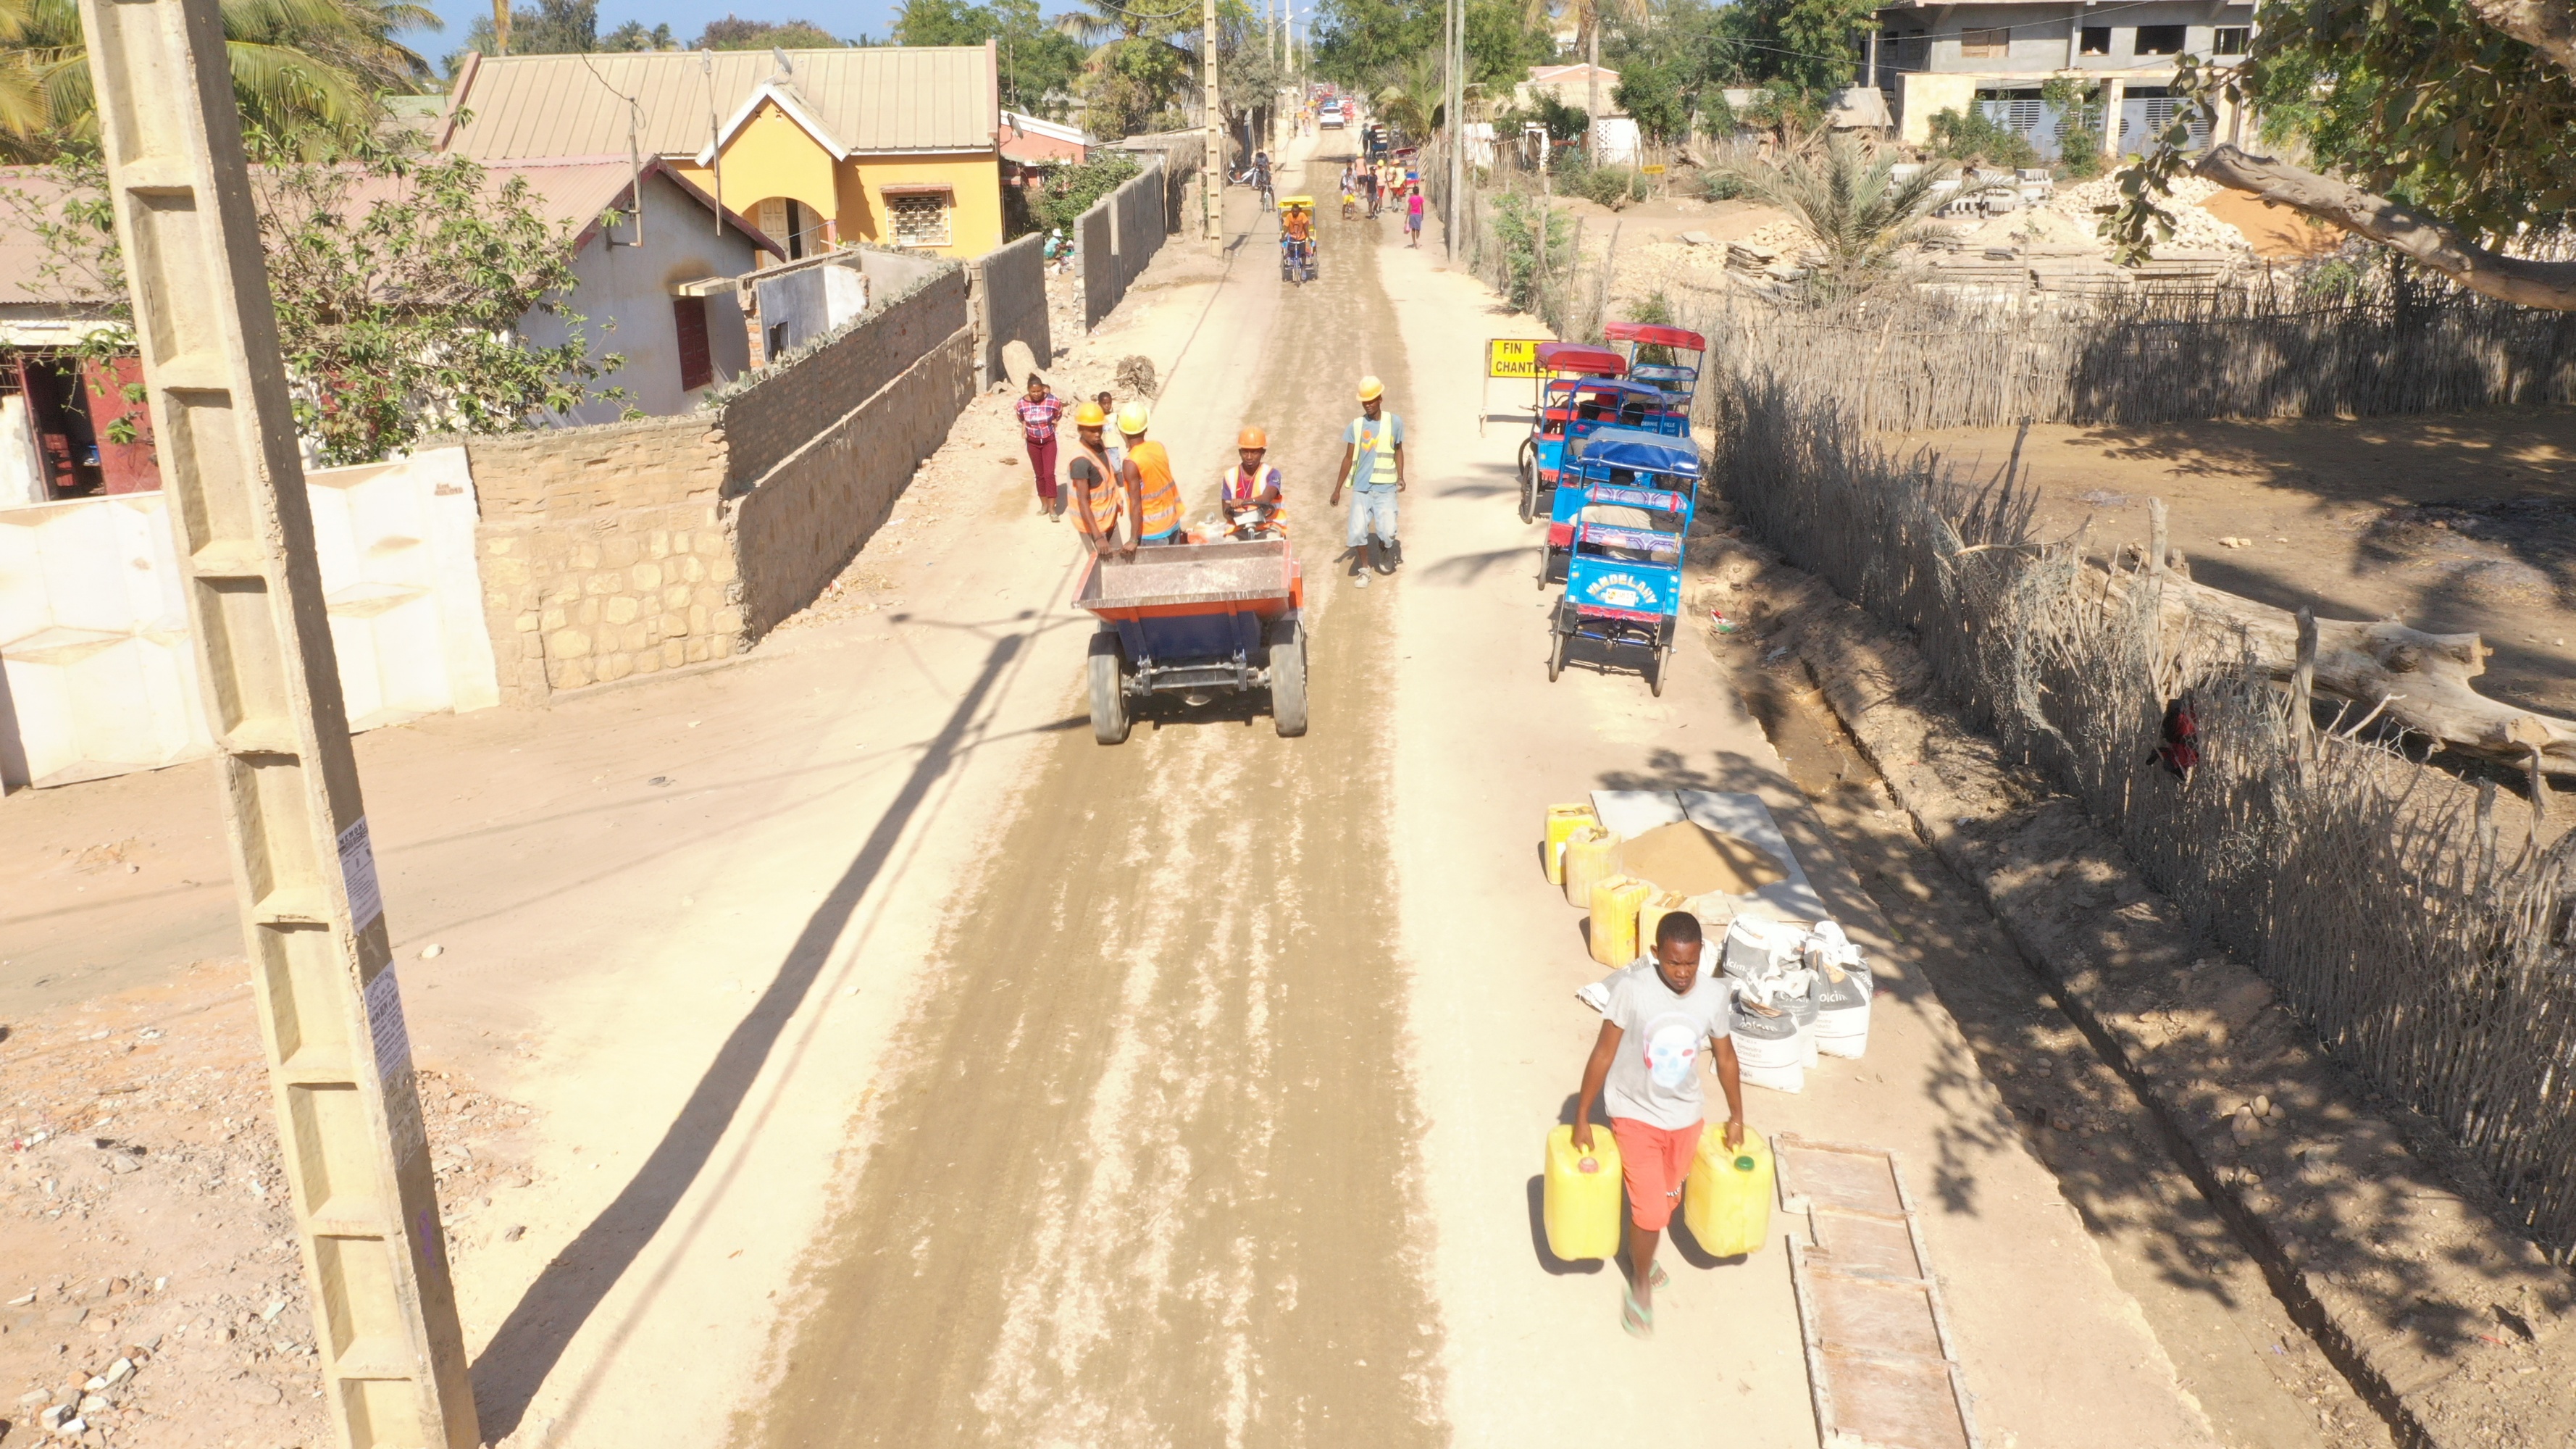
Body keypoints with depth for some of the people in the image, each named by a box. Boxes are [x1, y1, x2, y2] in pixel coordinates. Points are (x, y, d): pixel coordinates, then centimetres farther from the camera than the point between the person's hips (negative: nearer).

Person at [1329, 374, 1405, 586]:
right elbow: (1349, 458, 6)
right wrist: (1337, 489, 5)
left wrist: (1400, 477, -2)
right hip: (1361, 488, 1)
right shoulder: (1356, 426, 1)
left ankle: (1385, 552, 26)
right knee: (1357, 531, -7)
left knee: (1387, 532, -9)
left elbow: (1398, 450, 12)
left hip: (1385, 489, -1)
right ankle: (1364, 569, 14)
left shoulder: (1394, 422, -1)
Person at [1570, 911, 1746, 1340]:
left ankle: (1641, 1251, 52)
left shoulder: (1714, 994, -15)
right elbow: (1603, 1053, -16)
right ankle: (1641, 1283, 25)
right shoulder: (1631, 988, -26)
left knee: (1666, 1201, 21)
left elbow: (1725, 1056, 1)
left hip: (1687, 1116, 4)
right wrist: (1582, 1119, -11)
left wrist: (1737, 1118, 11)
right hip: (1636, 1115, -4)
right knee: (1650, 1212, -3)